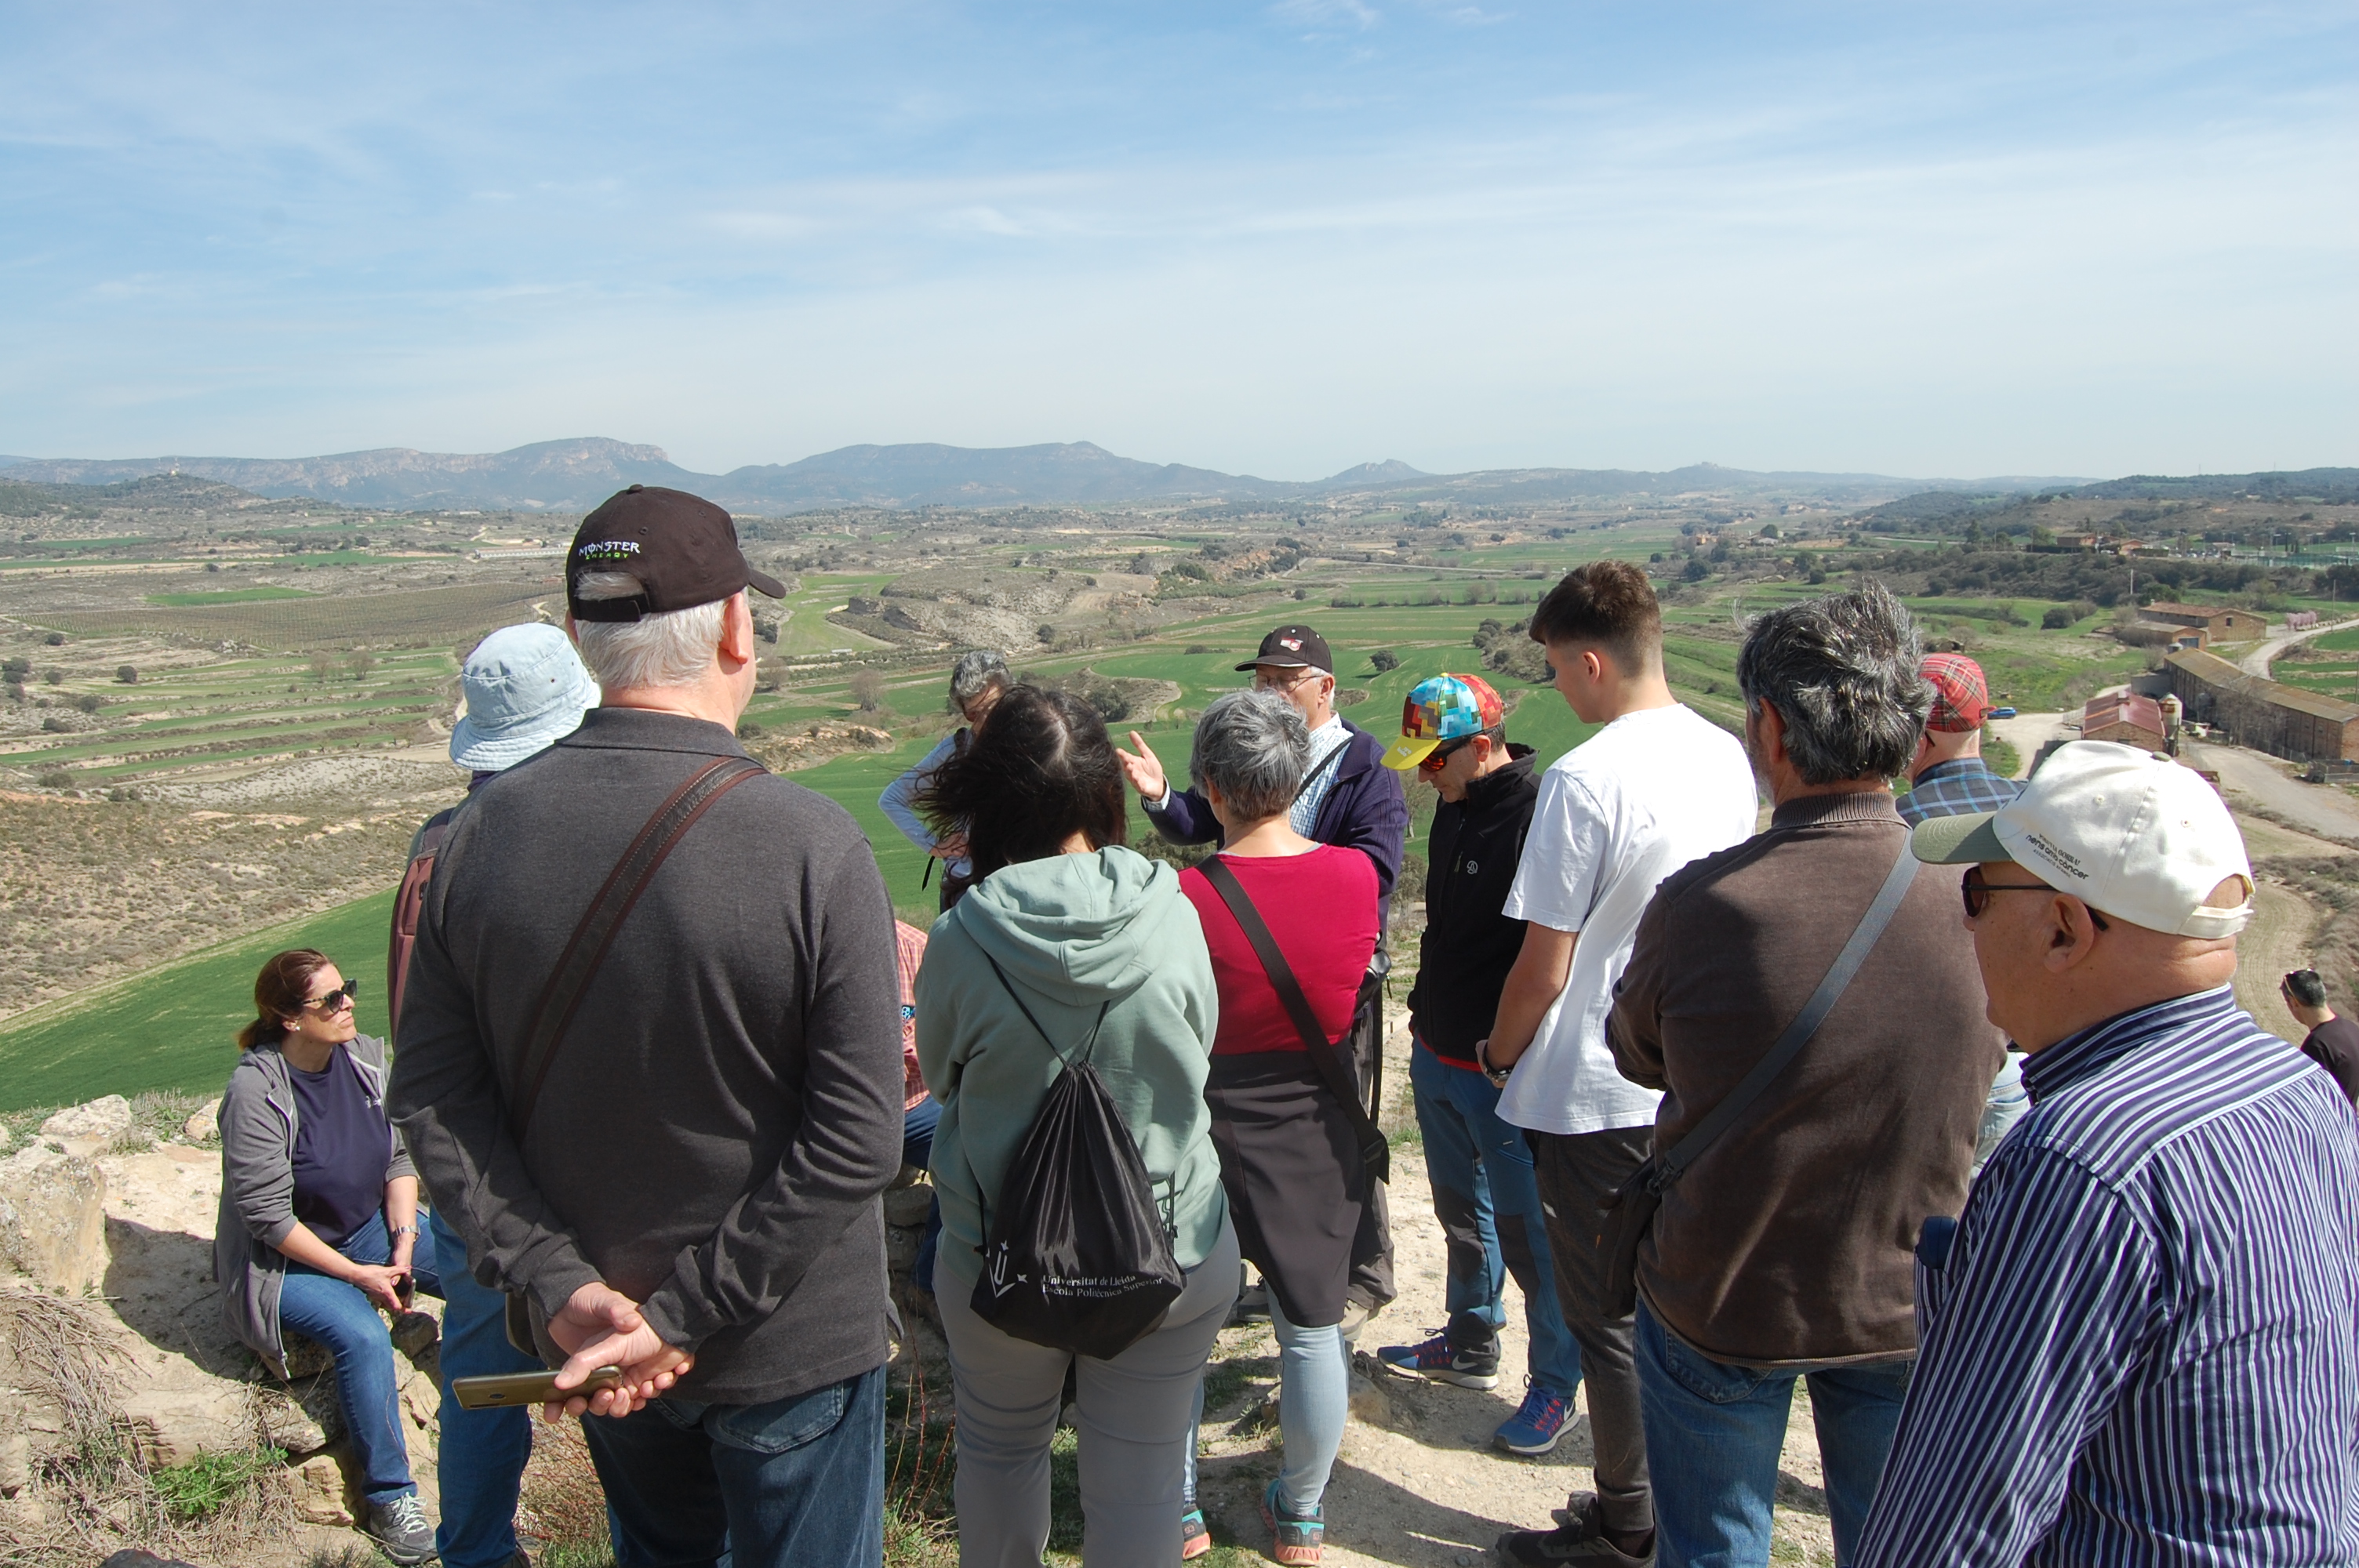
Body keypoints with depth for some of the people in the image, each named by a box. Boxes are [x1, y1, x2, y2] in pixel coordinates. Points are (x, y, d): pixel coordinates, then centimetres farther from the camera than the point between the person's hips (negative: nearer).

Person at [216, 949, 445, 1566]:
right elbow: (269, 1216, -21)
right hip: (286, 1260, -6)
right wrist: (357, 1274, -20)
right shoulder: (255, 1092, -24)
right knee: (361, 1336, -29)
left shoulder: (367, 1057, -8)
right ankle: (388, 1498, -14)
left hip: (370, 1226, 6)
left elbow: (400, 1157, 1)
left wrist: (403, 1244, -10)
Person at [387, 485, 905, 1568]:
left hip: (591, 1327, 5)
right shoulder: (813, 847, -24)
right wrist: (687, 1316, -16)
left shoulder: (481, 832, -9)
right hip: (791, 1350, -4)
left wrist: (560, 1283, -10)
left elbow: (431, 1097, -7)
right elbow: (854, 1141, -24)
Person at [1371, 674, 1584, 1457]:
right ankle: (1472, 1344, 41)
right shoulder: (1455, 810, 7)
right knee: (1462, 1211, 23)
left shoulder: (1538, 817, -22)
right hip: (1438, 1055, 9)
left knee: (1527, 1231, 5)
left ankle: (1555, 1381, 23)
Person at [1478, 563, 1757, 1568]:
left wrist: (1500, 1053, 0)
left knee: (1608, 1320, 8)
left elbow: (1544, 966, -18)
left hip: (1597, 1097, -8)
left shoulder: (1585, 778, -22)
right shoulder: (1726, 757, 1)